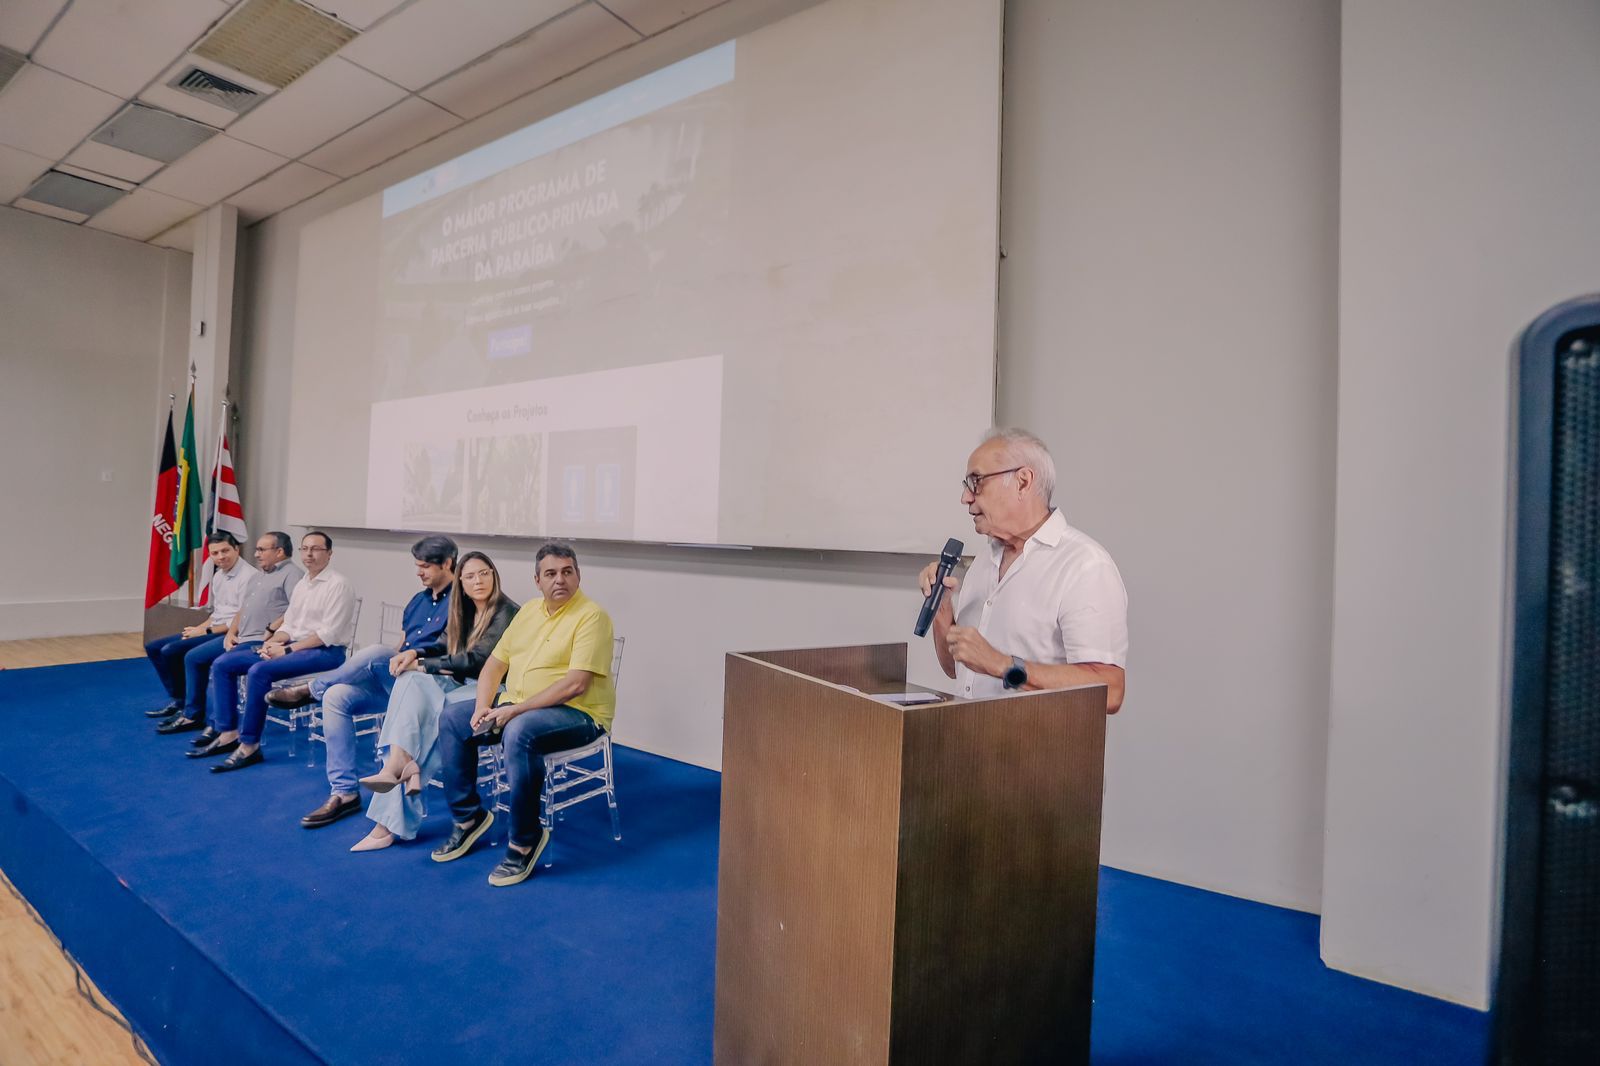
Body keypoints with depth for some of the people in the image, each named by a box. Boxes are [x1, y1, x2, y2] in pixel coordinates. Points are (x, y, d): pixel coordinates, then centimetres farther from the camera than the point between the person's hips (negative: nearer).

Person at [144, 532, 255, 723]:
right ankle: (179, 701, 14)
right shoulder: (218, 576, 15)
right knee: (154, 648, 9)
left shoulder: (248, 576, -15)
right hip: (214, 631, 10)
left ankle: (192, 714, -11)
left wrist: (206, 631, -11)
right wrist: (199, 628, 5)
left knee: (193, 656, -29)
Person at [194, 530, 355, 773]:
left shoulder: (338, 585, -10)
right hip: (295, 646, 9)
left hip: (325, 651, -9)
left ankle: (249, 746, -19)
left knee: (259, 671, -29)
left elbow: (328, 633, -17)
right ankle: (228, 734, 2)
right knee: (222, 665, 2)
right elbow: (288, 625, 18)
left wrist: (287, 649, -17)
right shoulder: (301, 585, 17)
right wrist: (271, 643, -3)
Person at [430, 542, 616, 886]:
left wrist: (515, 710, -22)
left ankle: (524, 840, -17)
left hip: (577, 713, -8)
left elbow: (576, 684, -23)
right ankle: (468, 816, 11)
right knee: (451, 719, 0)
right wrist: (483, 707, -6)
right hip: (517, 706, 8)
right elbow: (495, 663, 12)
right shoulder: (529, 611, 12)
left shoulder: (591, 616, -14)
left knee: (519, 733, -35)